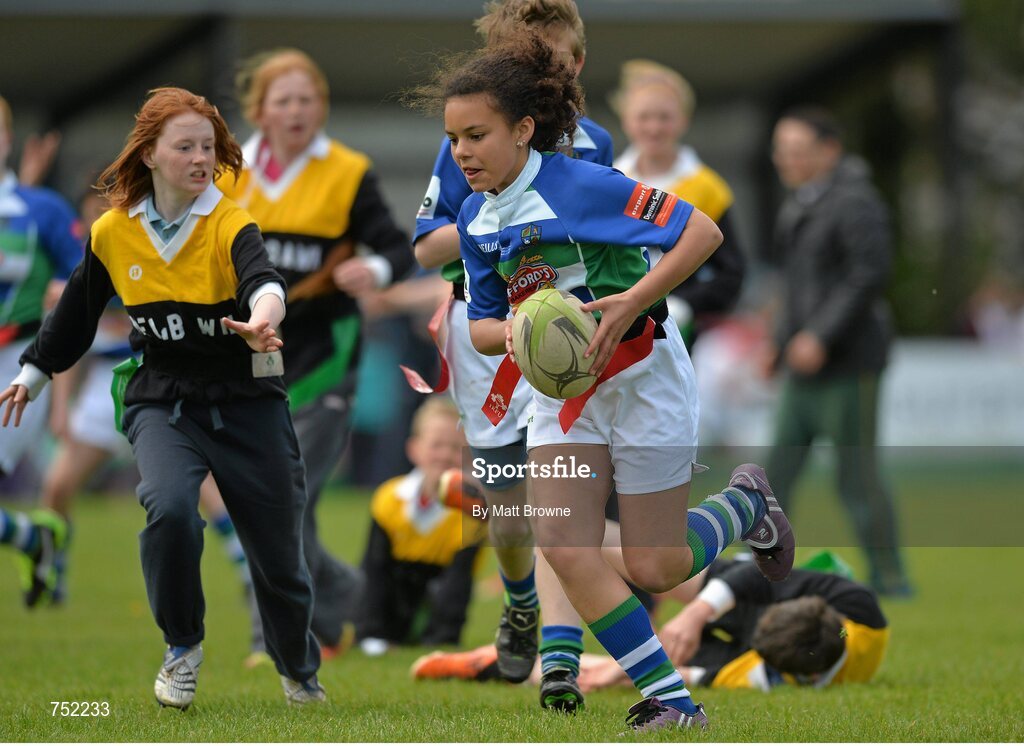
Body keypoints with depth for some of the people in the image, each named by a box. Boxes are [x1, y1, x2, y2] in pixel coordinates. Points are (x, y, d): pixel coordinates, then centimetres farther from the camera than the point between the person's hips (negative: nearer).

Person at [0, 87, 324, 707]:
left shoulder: (230, 225, -13)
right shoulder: (113, 232, -2)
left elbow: (263, 279, -35)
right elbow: (78, 309, 16)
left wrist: (263, 317, -58)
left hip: (247, 404, -1)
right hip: (161, 402, 1)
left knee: (278, 555, 5)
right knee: (170, 509, -29)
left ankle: (301, 674, 34)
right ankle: (183, 647, -5)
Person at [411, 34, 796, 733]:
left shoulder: (579, 185, -21)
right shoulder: (475, 220, 0)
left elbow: (703, 231, -21)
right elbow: (481, 326, 9)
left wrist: (632, 303, -29)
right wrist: (510, 330, -15)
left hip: (643, 376, -6)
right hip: (561, 390, 6)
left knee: (653, 569, 0)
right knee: (566, 551, -11)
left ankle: (748, 502, 31)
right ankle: (672, 701, -2)